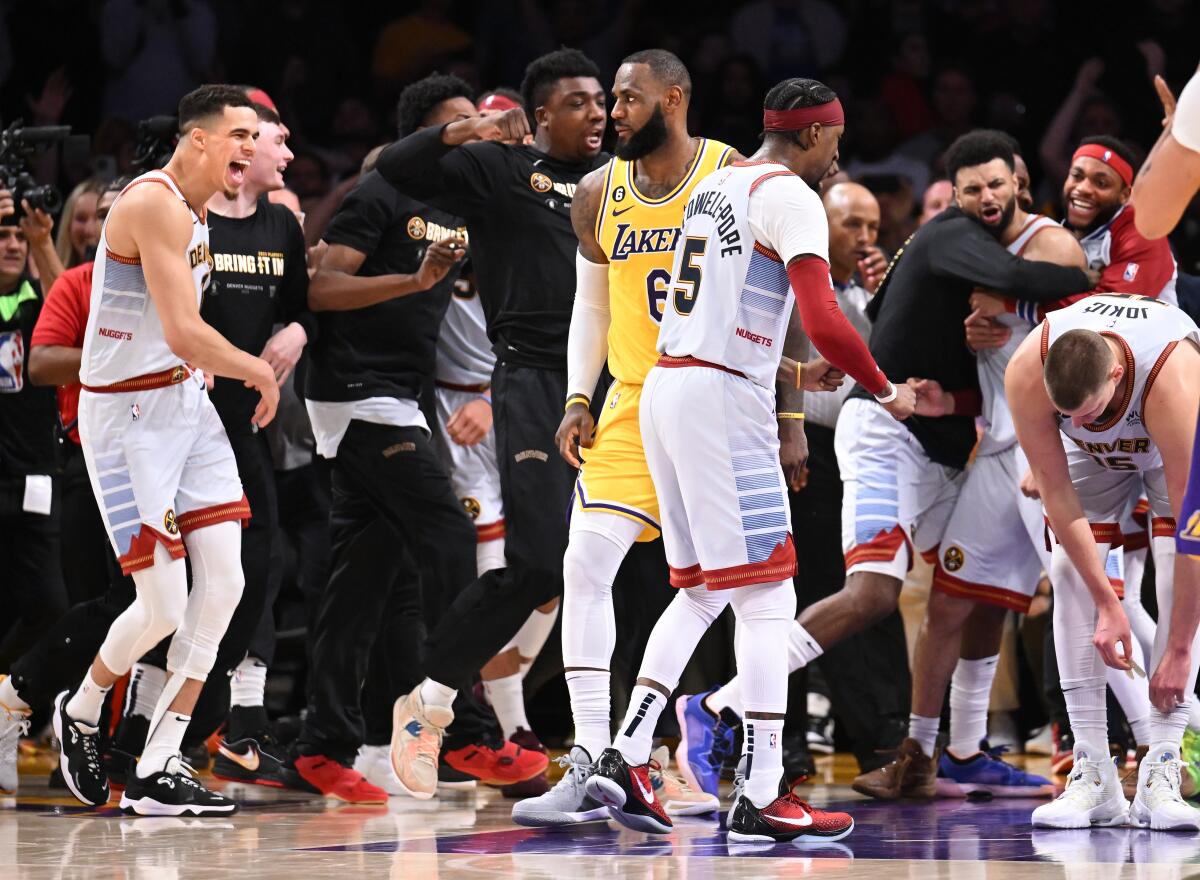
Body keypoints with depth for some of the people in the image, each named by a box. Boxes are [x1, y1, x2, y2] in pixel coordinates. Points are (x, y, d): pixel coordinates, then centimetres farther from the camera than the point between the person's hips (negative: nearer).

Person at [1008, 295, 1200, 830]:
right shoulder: (1026, 375, -38)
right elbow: (1058, 494, -26)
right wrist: (1107, 604, -27)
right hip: (1093, 455, 3)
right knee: (1069, 573, -14)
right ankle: (1093, 774, -13)